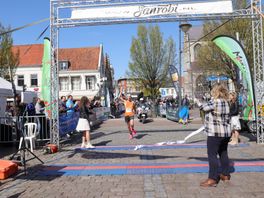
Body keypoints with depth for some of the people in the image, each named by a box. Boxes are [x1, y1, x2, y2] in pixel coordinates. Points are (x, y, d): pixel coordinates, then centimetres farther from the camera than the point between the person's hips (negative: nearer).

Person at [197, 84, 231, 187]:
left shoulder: (214, 102, -17)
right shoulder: (226, 103, 8)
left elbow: (203, 106, -3)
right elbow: (227, 118, 13)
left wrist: (198, 102, 16)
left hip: (214, 133, -9)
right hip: (226, 132, 9)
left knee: (212, 155, -4)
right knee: (223, 153, 19)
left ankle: (212, 179, -2)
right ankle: (226, 174, 31)